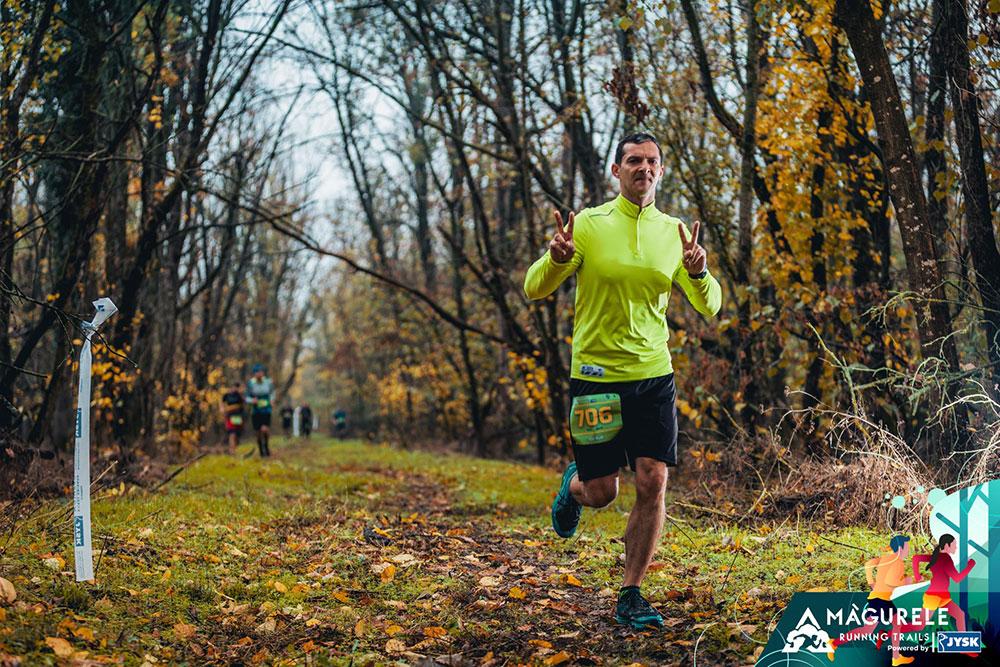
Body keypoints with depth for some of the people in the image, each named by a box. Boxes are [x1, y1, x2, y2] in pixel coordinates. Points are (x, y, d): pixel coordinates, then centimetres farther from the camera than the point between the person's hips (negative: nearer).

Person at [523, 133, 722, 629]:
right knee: (600, 492, 3)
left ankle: (630, 597, 7)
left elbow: (710, 308, 5)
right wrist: (557, 258, -26)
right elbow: (535, 289, -4)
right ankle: (574, 485, 41)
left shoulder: (674, 232, 5)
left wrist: (698, 273, -17)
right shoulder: (589, 225, -4)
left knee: (652, 484, -6)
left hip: (654, 374, 3)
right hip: (595, 374, -2)